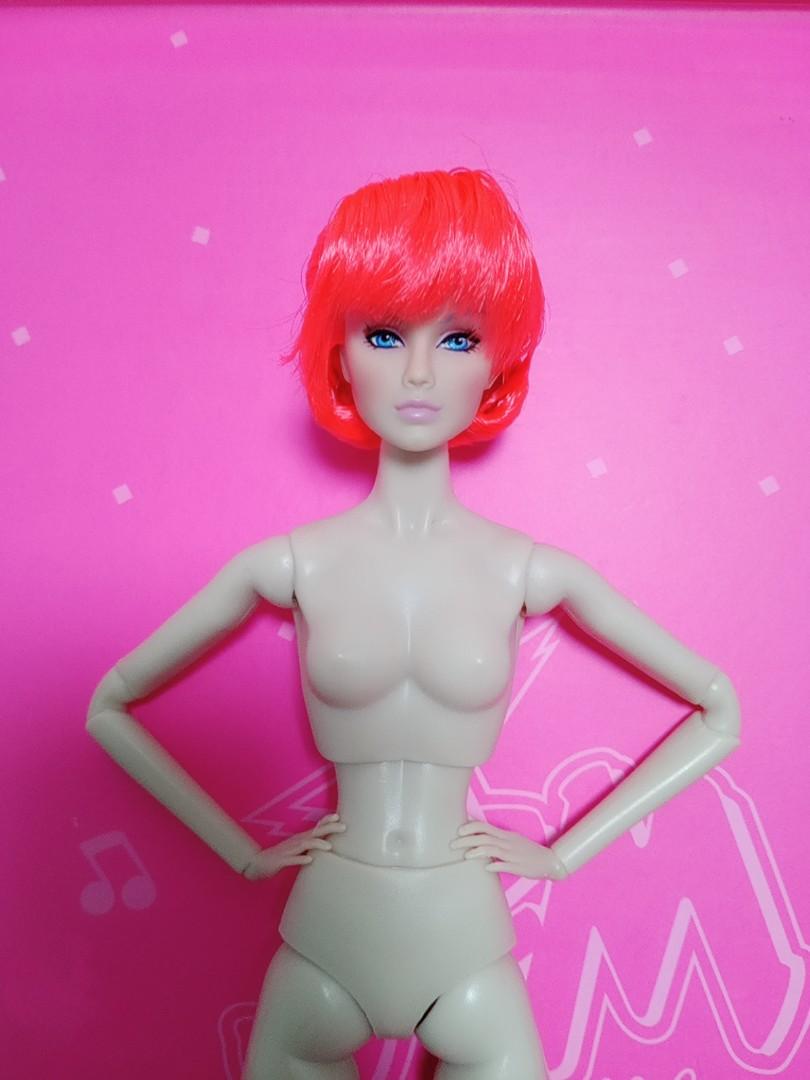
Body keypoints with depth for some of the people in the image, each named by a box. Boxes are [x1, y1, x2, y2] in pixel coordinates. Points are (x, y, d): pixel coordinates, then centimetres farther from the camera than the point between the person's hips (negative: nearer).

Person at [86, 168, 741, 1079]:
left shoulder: (530, 571, -9)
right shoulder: (291, 564, -9)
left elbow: (721, 713, 2)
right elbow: (108, 708, 4)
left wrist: (565, 853, -1)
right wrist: (243, 851, 1)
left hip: (466, 947, 0)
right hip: (323, 944, 1)